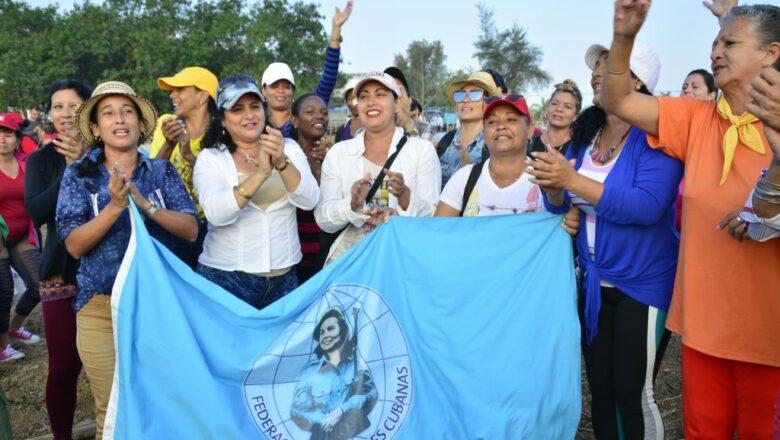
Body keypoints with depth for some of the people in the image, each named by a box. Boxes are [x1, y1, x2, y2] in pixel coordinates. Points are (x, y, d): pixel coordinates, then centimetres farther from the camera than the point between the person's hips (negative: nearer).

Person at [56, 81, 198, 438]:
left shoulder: (162, 171, 1)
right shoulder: (79, 173, -2)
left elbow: (191, 230, -8)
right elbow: (74, 245, -9)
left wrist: (145, 204, -22)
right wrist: (115, 206, -23)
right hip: (102, 308, -1)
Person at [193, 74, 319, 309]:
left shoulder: (289, 149, 3)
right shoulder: (210, 158, -3)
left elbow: (309, 201, -11)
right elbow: (216, 213, -19)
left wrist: (282, 163, -27)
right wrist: (261, 173, -30)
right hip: (225, 276, -2)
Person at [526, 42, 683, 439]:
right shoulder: (584, 135, 6)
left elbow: (647, 206, -27)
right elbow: (565, 207, 9)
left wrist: (571, 179, -29)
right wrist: (553, 189, -15)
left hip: (643, 282, -6)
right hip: (593, 283, 6)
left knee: (633, 393, 1)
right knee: (599, 388, 14)